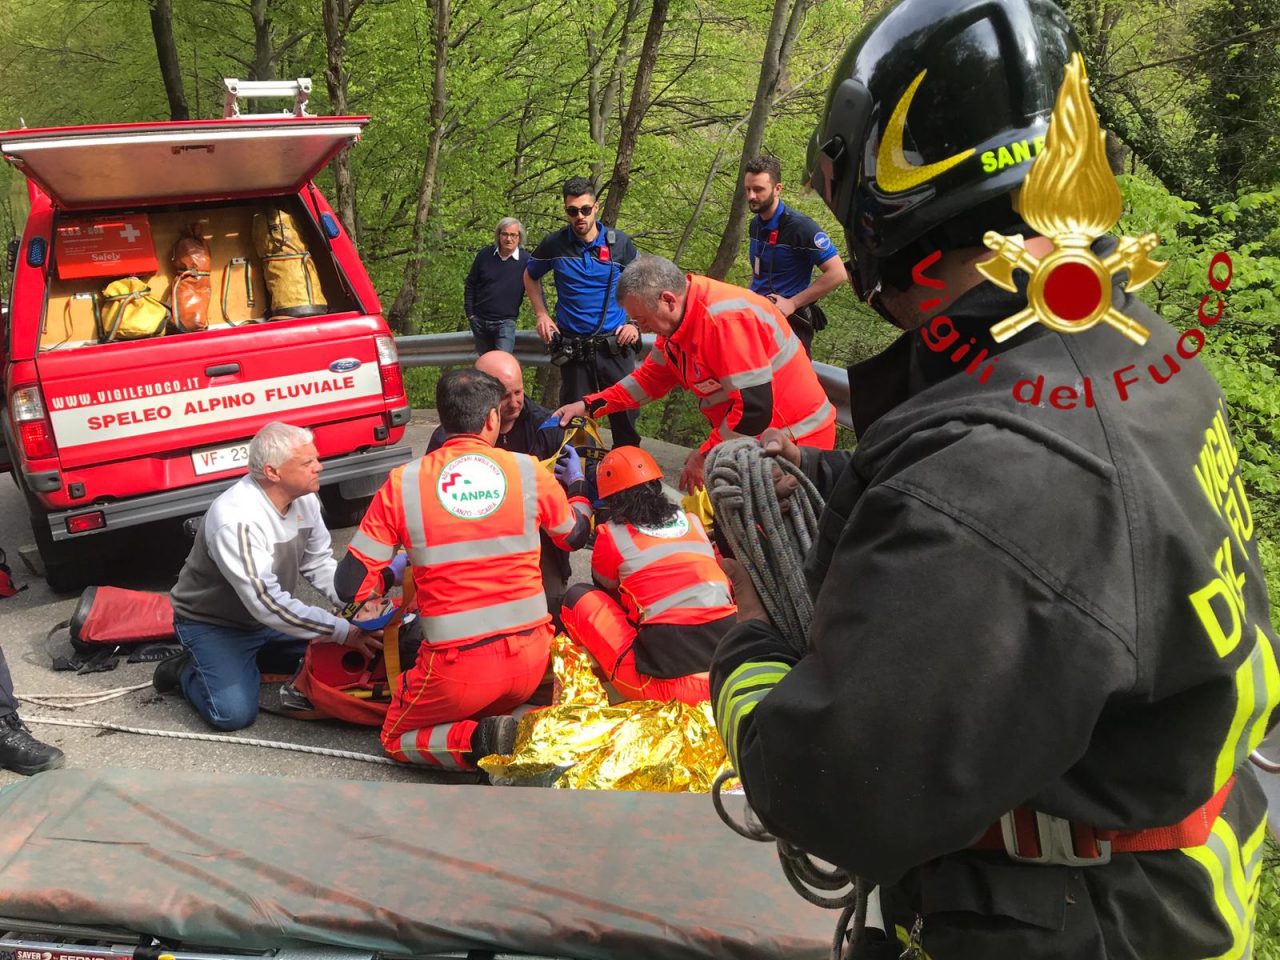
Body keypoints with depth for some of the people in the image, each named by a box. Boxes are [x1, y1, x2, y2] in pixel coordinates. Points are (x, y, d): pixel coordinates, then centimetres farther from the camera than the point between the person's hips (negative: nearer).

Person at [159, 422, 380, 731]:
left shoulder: (304, 498, -11)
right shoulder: (234, 518, -34)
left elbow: (320, 564, 0)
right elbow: (266, 604, -36)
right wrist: (342, 631, -35)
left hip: (272, 616, 7)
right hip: (213, 624, -7)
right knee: (235, 712, -21)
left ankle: (252, 658, 14)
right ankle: (185, 671, 8)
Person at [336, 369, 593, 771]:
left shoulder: (402, 484, -8)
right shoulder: (529, 471, -4)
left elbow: (353, 584, -6)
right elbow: (575, 536, 15)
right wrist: (577, 484, 35)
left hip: (458, 667, -3)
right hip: (531, 656, 3)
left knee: (397, 739, 22)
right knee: (488, 710, 33)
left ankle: (480, 742, -7)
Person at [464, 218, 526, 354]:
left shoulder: (526, 261, -10)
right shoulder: (484, 255, -3)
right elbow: (470, 285, 6)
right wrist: (470, 314, 2)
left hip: (505, 322, -3)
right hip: (480, 321, 3)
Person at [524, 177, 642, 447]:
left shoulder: (619, 242, -1)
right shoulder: (554, 244, 0)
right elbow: (530, 277, 19)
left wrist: (635, 323, 1)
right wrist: (541, 315, 7)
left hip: (615, 347, 0)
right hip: (573, 351, 1)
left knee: (626, 416, 1)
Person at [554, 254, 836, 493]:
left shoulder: (726, 319, -27)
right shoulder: (677, 319, 4)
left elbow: (755, 409, -28)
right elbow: (651, 379, 16)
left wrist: (706, 456, -17)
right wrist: (589, 405, 9)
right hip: (754, 444, 9)